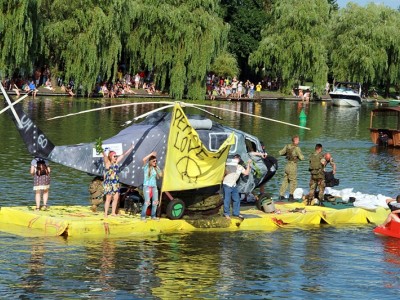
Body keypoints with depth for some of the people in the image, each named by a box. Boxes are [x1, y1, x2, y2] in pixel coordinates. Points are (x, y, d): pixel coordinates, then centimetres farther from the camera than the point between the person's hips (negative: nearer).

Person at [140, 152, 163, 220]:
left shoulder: (156, 168, 8)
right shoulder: (146, 167, -5)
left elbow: (160, 175, 9)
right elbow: (144, 160, -22)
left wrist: (158, 168, 0)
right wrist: (151, 154, -17)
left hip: (154, 186, 6)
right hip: (147, 186, -6)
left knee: (155, 201, 5)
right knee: (147, 202, -13)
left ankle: (153, 216, 16)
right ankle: (143, 216, -5)